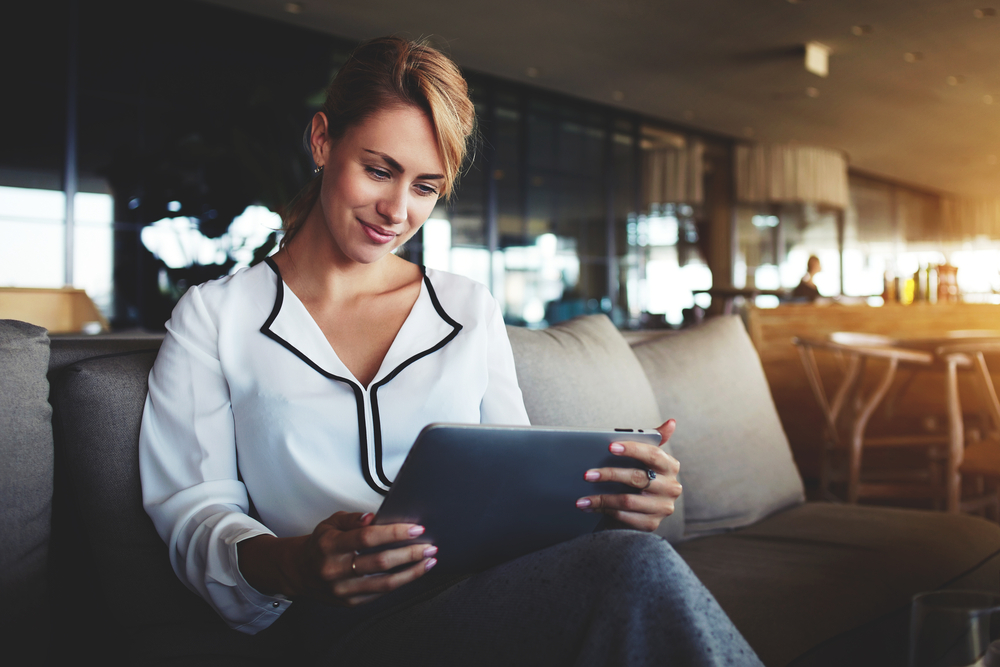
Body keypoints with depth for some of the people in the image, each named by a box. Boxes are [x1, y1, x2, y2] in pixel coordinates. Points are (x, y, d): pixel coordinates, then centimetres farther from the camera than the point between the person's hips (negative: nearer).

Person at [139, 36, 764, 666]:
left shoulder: (471, 309, 20)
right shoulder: (214, 317, 11)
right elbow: (190, 508, 3)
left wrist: (609, 495, -10)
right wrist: (285, 565, -22)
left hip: (490, 600, 4)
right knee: (639, 570, -34)